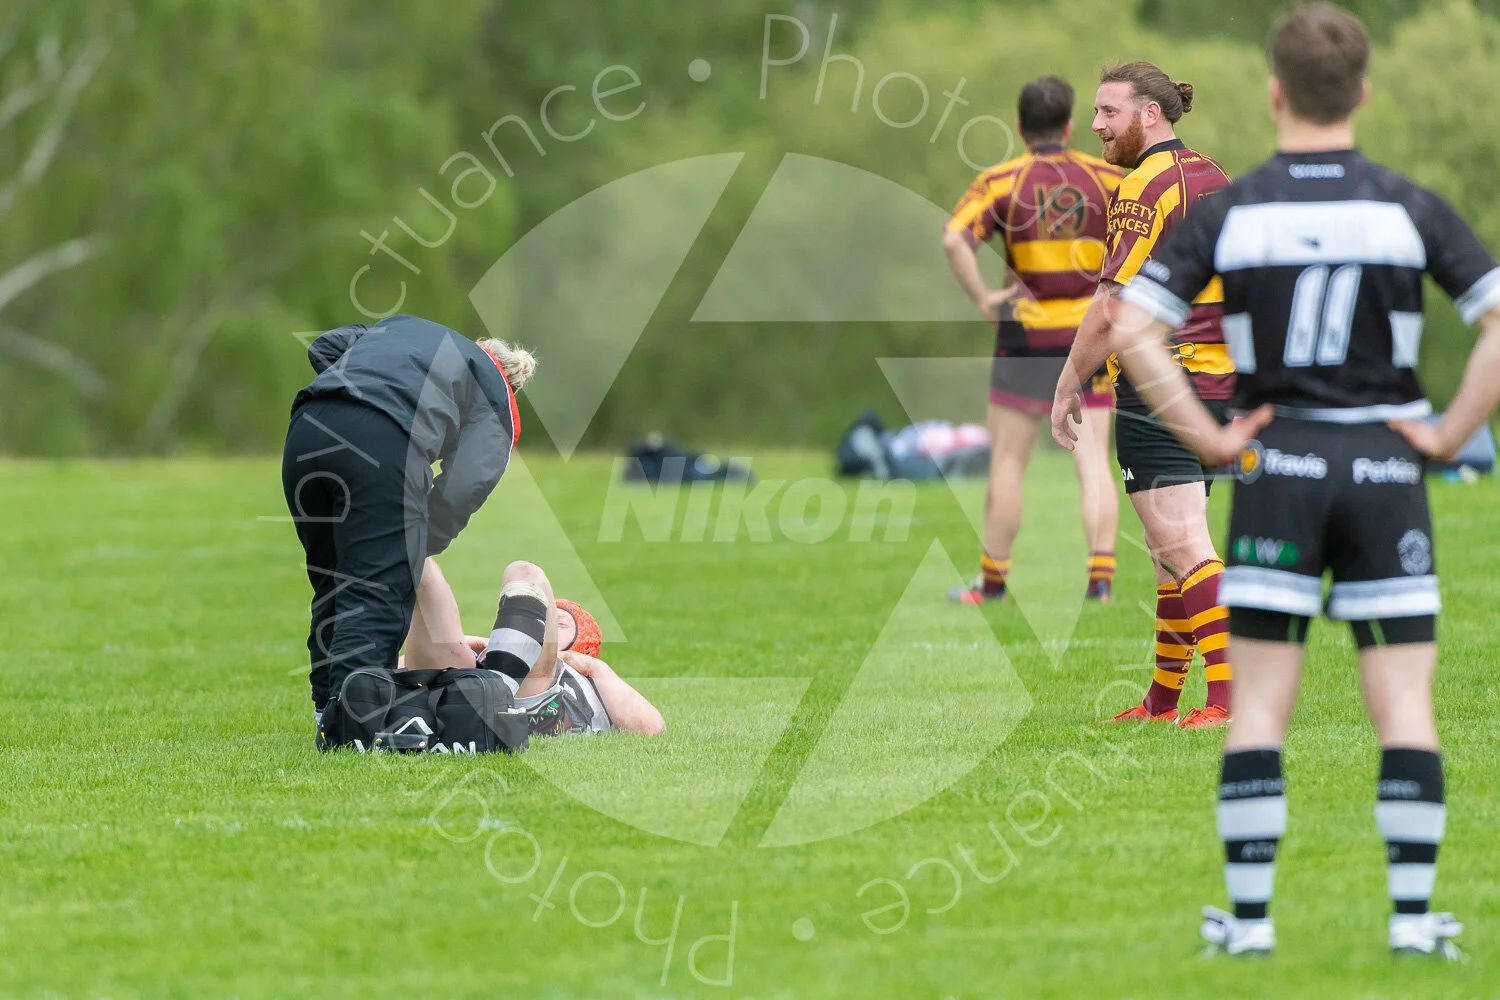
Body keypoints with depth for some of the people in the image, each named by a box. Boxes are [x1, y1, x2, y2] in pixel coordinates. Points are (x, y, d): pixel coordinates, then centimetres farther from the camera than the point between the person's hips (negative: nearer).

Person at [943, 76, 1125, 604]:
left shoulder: (1001, 182, -4)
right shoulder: (1105, 178, 2)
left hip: (1027, 337, -2)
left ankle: (993, 581, 12)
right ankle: (1101, 575, -5)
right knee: (1093, 463, 3)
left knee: (1007, 462, 7)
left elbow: (954, 239, -19)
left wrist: (982, 298, -11)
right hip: (1093, 337, 2)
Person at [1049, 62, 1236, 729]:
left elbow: (1113, 306, -18)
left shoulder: (1144, 187, -13)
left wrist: (1067, 386, -9)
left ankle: (1229, 696, -18)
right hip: (1218, 384, 9)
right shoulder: (1215, 180, 14)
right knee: (1172, 547, 16)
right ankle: (1164, 699, 22)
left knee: (1183, 547, -11)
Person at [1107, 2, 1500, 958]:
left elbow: (1132, 329, -9)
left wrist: (1208, 438, -3)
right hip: (1385, 471, 0)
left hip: (1277, 467, 0)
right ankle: (1414, 914, 0)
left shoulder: (1227, 214, -2)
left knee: (1260, 703, 5)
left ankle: (1249, 915, 3)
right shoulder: (1410, 209, -3)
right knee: (1405, 704, 4)